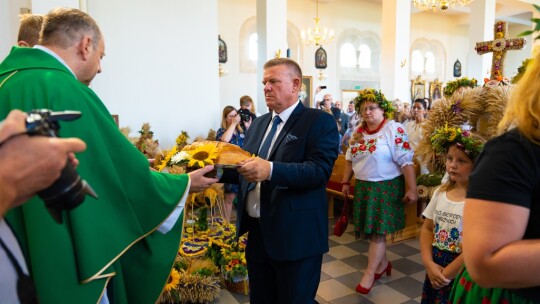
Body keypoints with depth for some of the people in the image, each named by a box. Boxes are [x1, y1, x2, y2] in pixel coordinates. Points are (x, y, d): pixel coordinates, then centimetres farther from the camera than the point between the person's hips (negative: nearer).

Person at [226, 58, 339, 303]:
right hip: (257, 232, 7)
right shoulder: (259, 124, 13)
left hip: (295, 236, -7)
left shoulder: (319, 121, -9)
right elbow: (245, 166, 15)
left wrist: (271, 170, -34)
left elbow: (320, 170, -22)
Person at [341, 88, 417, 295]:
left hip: (386, 187, -6)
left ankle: (370, 273, 11)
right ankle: (382, 263, 34)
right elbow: (350, 158, 15)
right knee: (370, 229, 14)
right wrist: (345, 181, 13)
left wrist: (411, 189, -19)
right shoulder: (358, 131, 7)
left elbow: (406, 161, -16)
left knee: (378, 231, 0)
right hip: (363, 186, 6)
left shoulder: (394, 129, -13)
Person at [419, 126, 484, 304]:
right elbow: (427, 229, 6)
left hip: (462, 274, -5)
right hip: (435, 268, 5)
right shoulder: (441, 192, 1)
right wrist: (429, 263, -7)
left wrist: (446, 274, -12)